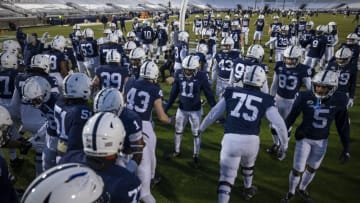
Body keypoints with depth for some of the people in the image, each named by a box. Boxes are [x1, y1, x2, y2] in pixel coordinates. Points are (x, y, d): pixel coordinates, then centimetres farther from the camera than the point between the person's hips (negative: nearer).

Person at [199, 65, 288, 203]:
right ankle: (248, 190, 58)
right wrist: (284, 143, 17)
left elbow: (213, 113, 12)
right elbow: (279, 124, 2)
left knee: (226, 176, 9)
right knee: (248, 165, 33)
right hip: (251, 140, 2)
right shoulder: (265, 100, 7)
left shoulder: (231, 93, 8)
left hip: (231, 139, -2)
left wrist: (202, 127, 28)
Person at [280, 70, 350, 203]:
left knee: (312, 169, 19)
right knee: (298, 169, 2)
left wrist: (346, 147, 0)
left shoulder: (339, 100, -14)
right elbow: (291, 117, -8)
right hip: (304, 138, -2)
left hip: (321, 142, 3)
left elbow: (343, 125, -3)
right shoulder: (305, 97, -20)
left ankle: (302, 189, 46)